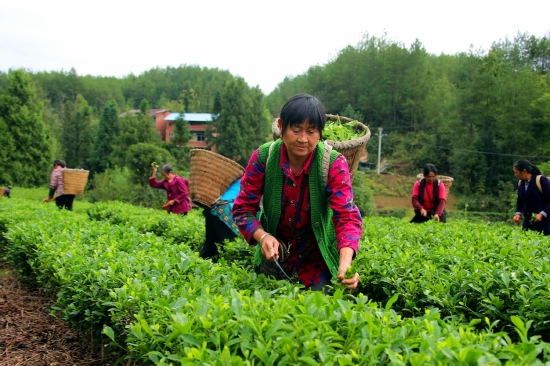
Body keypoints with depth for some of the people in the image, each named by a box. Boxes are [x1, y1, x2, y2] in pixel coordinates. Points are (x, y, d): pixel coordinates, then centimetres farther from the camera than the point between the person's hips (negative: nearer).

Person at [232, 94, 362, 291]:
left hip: (316, 256, -1)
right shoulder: (263, 157, -18)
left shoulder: (334, 164, -22)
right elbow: (243, 208, -12)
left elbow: (347, 216, -29)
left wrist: (345, 263, -48)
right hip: (274, 251, 2)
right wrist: (263, 236, -33)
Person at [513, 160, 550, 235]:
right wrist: (518, 213, 3)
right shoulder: (520, 182, 7)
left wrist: (542, 214, -20)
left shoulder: (541, 180, -12)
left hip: (543, 221, -6)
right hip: (528, 221, 6)